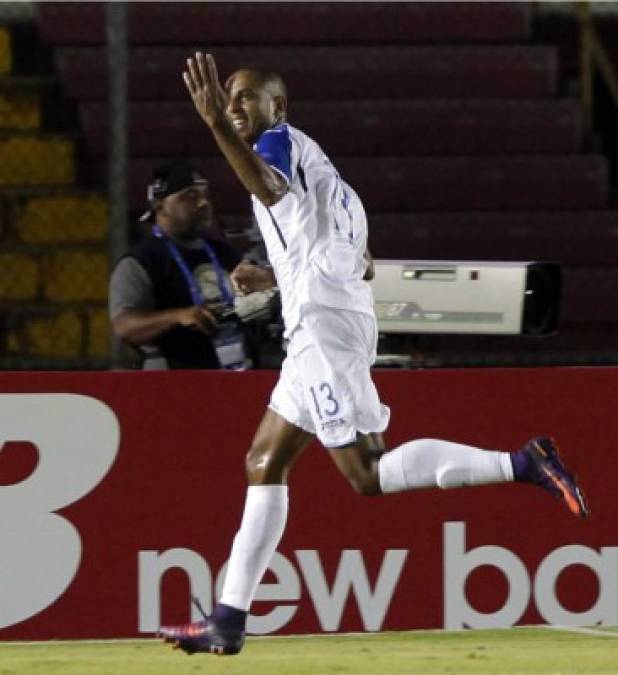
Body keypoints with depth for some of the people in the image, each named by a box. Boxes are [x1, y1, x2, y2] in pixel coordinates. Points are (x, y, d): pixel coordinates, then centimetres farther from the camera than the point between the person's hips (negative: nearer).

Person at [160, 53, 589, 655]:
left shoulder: (281, 142, -2)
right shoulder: (315, 161, 27)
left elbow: (268, 187, -29)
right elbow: (354, 262, 31)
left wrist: (217, 125, -42)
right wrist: (274, 278, 37)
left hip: (325, 326, -10)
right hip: (319, 330, 10)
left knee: (366, 474, -17)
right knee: (264, 465, 12)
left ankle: (522, 464, -23)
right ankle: (227, 622, 11)